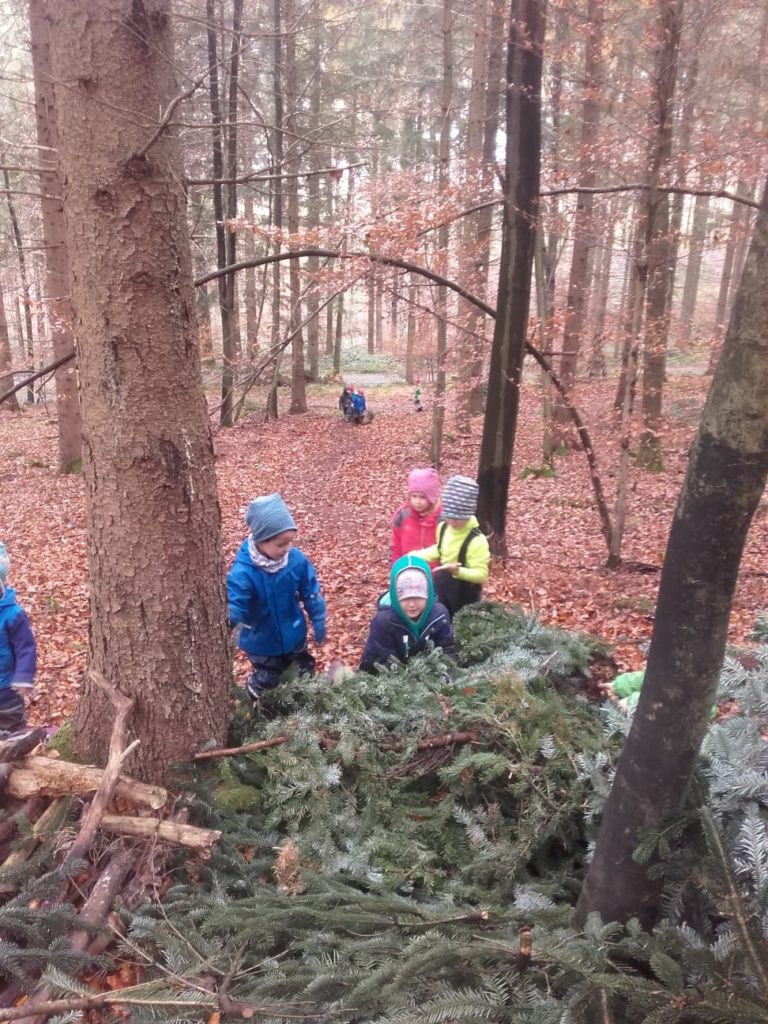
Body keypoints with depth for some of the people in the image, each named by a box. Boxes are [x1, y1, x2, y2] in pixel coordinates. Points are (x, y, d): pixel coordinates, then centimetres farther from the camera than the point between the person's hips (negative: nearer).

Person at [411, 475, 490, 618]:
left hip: (463, 595, -7)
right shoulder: (443, 528, -4)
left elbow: (482, 574, -25)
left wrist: (458, 570, -41)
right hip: (441, 590, 7)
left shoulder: (476, 540, -26)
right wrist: (416, 556, 5)